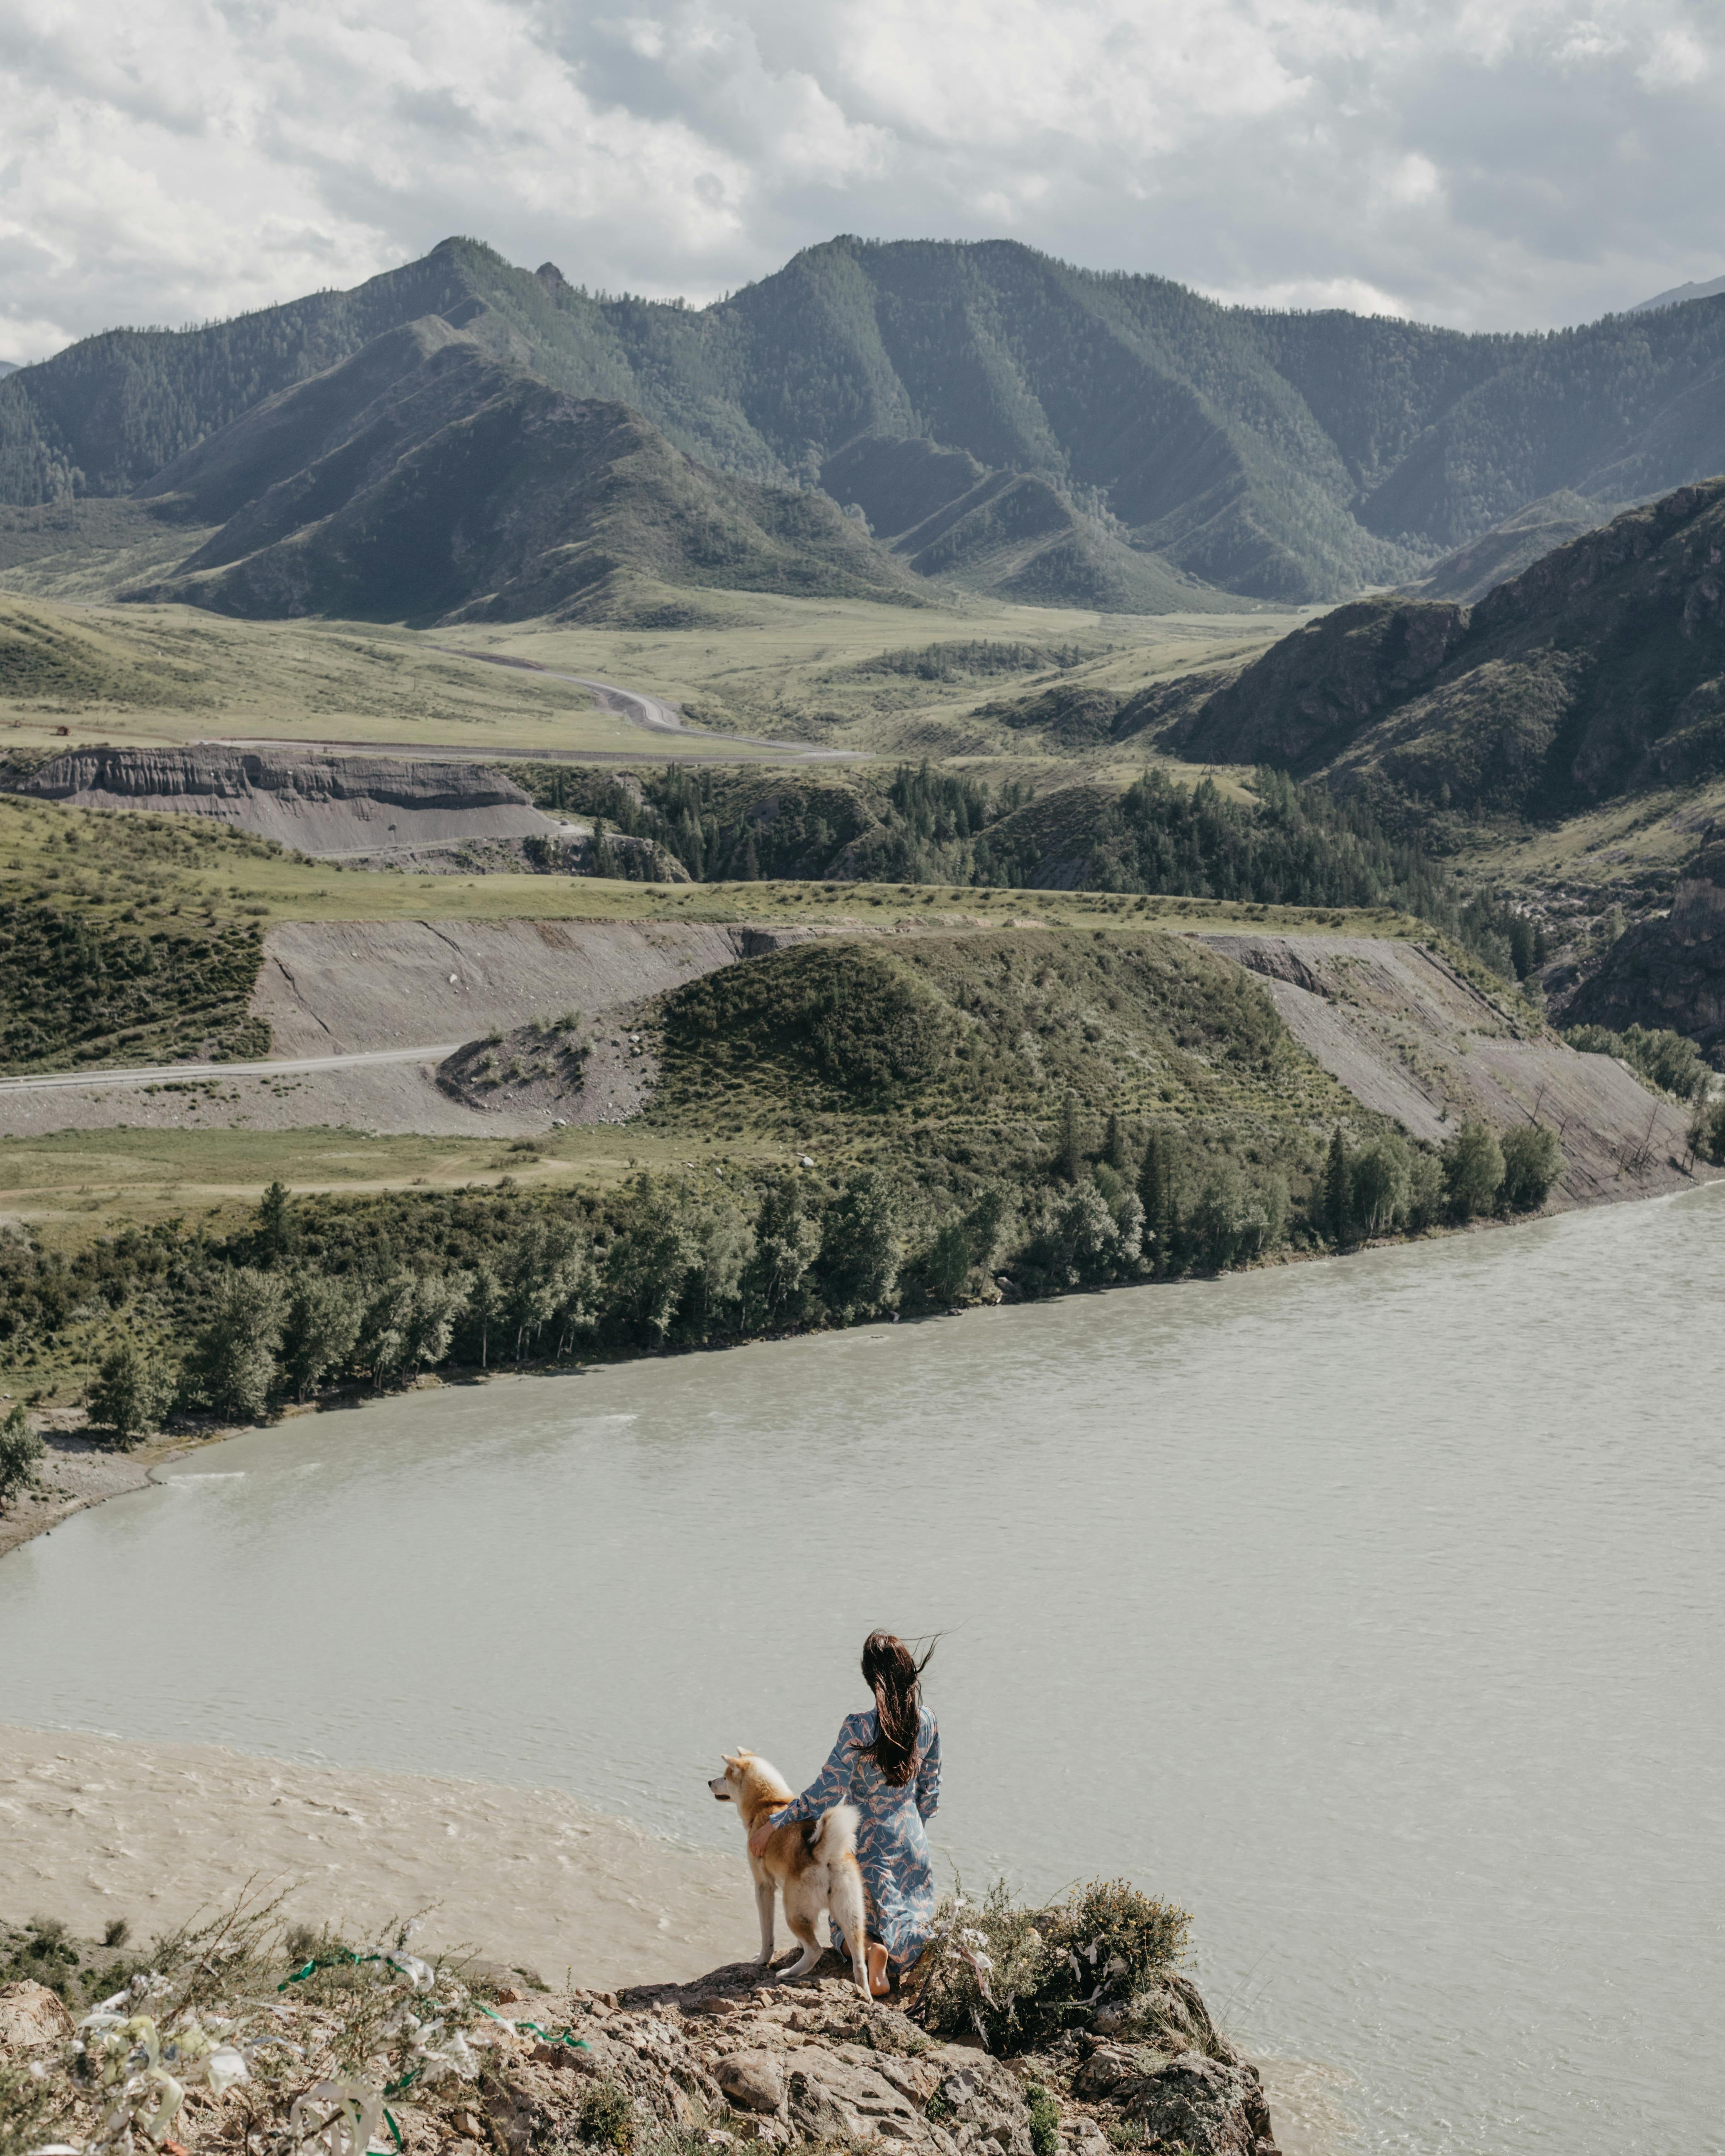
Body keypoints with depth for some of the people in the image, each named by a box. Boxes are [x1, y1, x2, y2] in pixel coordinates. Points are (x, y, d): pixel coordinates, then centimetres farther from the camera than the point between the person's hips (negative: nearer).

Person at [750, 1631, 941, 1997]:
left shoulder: (859, 1728, -22)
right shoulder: (927, 1723, -7)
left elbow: (827, 1792, -20)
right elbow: (930, 1791, 5)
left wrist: (771, 1824, -12)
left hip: (866, 1843, -3)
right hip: (911, 1842, 3)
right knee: (913, 1921, 16)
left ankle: (872, 1949, -17)